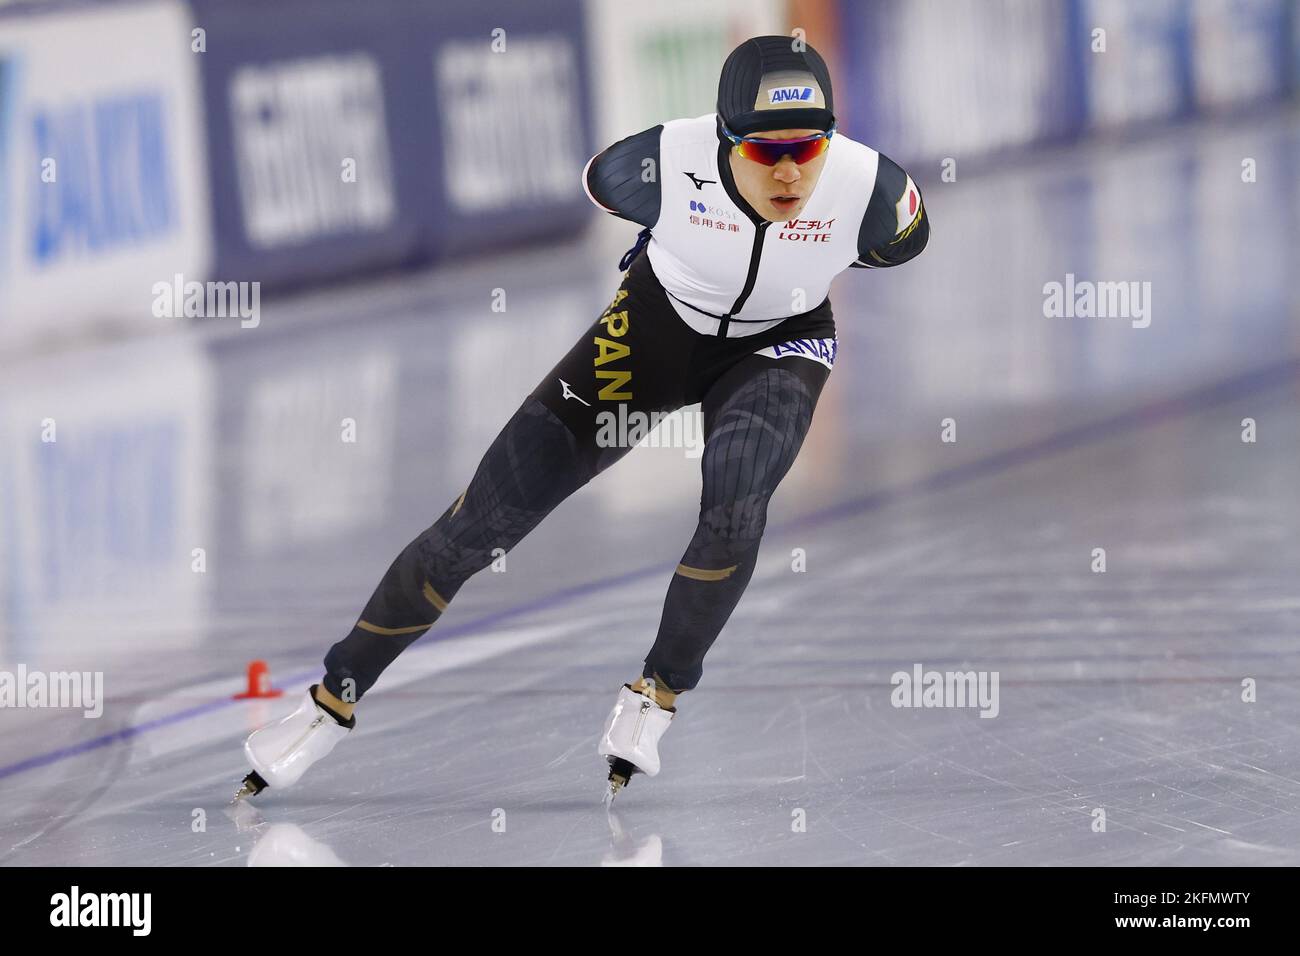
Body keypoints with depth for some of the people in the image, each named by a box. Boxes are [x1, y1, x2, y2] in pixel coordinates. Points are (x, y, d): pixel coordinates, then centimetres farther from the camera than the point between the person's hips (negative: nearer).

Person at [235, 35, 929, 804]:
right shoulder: (665, 163, -31)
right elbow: (599, 185, -4)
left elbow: (904, 244, -1)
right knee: (483, 522, -4)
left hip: (778, 343, 0)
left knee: (734, 499, -33)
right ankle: (334, 701, 10)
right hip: (657, 326, 0)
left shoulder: (871, 189, -29)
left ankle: (657, 697, -9)